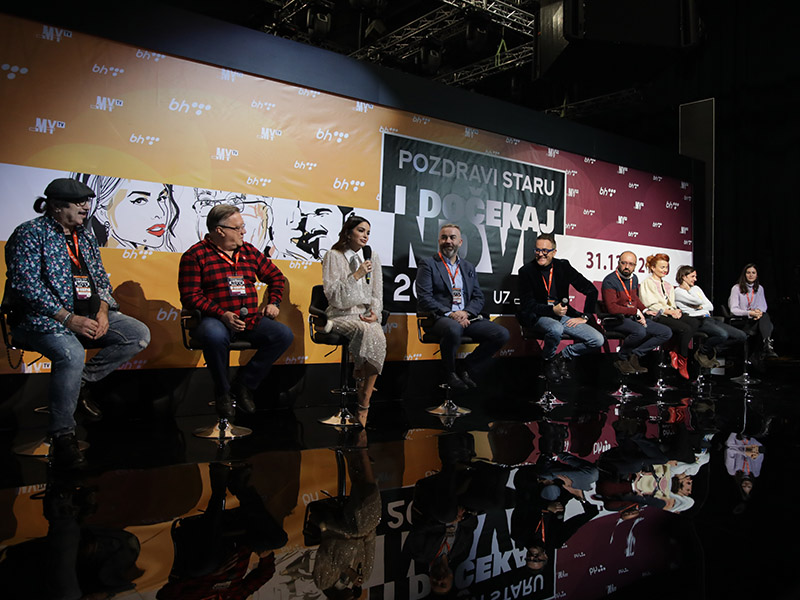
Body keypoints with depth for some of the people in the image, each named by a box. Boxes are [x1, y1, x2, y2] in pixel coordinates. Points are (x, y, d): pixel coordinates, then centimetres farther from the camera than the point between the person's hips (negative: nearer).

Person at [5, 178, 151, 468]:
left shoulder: (85, 236, 17)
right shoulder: (30, 233, -6)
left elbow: (101, 278, 17)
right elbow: (26, 286, -17)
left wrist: (102, 312, -4)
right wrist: (68, 318, -24)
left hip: (89, 315, 8)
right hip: (45, 317, -7)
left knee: (139, 335, -7)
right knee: (71, 354, -36)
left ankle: (81, 382, 2)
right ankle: (62, 434, -21)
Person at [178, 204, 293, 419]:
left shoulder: (249, 252, 15)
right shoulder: (195, 255, -1)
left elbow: (275, 276, 27)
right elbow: (190, 296, -9)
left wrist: (273, 303, 11)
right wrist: (222, 314, -21)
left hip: (250, 321, 5)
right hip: (216, 320, -5)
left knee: (284, 335, -17)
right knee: (214, 335, -40)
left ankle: (243, 384, -4)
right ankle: (222, 392, -11)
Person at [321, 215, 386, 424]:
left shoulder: (372, 257, 14)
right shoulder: (333, 256, 0)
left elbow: (377, 293, 14)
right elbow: (333, 296, -8)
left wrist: (375, 312, -4)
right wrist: (356, 276, -15)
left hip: (366, 314, 4)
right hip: (342, 315, -4)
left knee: (379, 337, -30)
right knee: (368, 332, -37)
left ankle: (364, 404, -22)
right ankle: (362, 379, -13)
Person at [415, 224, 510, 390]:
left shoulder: (469, 267, 21)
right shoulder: (428, 264, 5)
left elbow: (478, 298, 15)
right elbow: (424, 298, -6)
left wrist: (465, 313, -7)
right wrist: (450, 314, -17)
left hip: (466, 318, 5)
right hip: (440, 318, -5)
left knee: (502, 334, -15)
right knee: (454, 328, -40)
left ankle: (466, 370, 1)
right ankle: (450, 373, -12)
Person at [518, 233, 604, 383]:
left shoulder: (563, 266, 3)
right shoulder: (527, 271, -5)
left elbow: (591, 290, 8)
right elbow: (527, 304, -9)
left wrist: (584, 317, 2)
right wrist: (552, 310, -22)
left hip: (563, 315, 4)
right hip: (539, 316, -4)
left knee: (598, 340, -12)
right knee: (556, 328, -39)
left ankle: (562, 357, 10)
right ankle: (549, 361, -7)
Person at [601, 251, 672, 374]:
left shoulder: (634, 278, 13)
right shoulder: (610, 281, -13)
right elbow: (612, 308, -22)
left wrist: (645, 310, 10)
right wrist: (636, 312, -16)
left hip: (635, 318, 8)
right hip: (616, 320, -8)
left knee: (666, 332, -4)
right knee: (640, 331, -37)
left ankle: (634, 355, -8)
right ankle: (621, 359, -11)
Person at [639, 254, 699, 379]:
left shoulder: (668, 285, 28)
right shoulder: (647, 283, 4)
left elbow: (672, 303, 21)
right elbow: (651, 305, -7)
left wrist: (676, 311, -3)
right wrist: (669, 311, -15)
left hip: (672, 314, 7)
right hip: (657, 316, -7)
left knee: (695, 324, -22)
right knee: (685, 328, -28)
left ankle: (675, 352, -17)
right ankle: (682, 359, -12)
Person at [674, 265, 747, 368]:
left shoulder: (696, 288, 23)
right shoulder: (678, 291, 0)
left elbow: (711, 306, 17)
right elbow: (698, 301, -14)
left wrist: (700, 307, -3)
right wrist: (687, 288, -2)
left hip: (708, 318, 8)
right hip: (697, 321, -8)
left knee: (742, 336, -5)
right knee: (723, 334, -35)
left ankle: (712, 349, 5)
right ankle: (702, 352, -8)